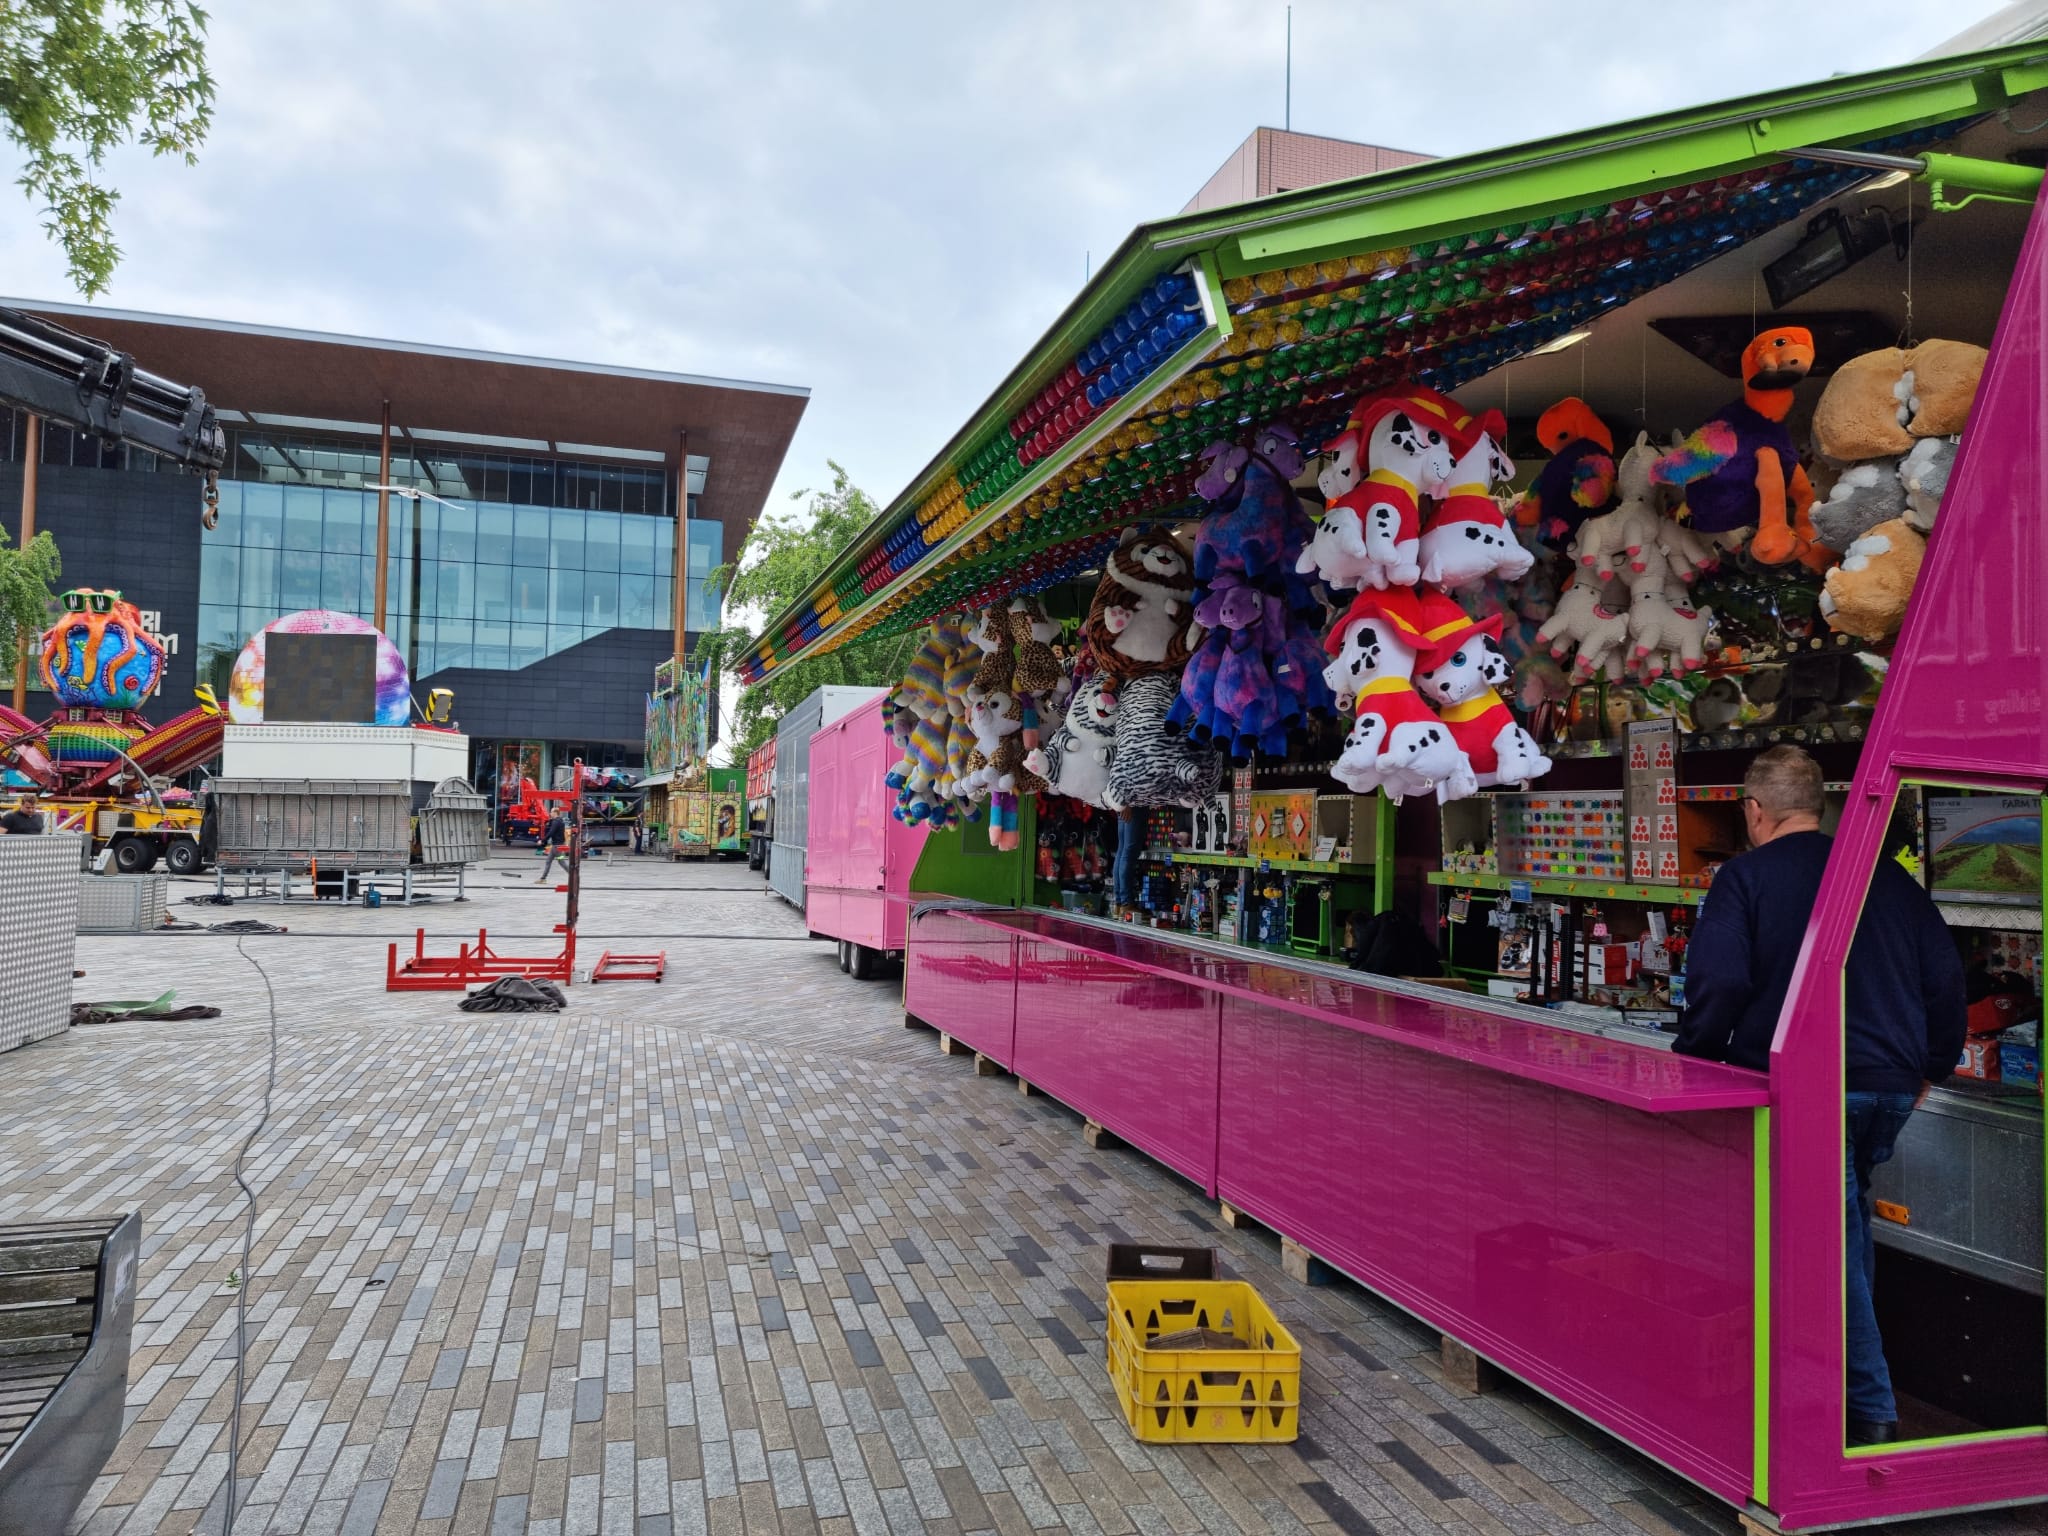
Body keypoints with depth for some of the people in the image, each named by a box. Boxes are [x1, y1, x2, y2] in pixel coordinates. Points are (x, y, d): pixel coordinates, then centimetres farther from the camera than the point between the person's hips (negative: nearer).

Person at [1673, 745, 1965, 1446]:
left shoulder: (1745, 877, -7)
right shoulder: (1890, 875, 10)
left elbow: (1718, 985, -15)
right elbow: (1946, 976, 12)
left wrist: (1693, 1065, -2)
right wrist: (1928, 1066, 23)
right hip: (1892, 1086, 6)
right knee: (1848, 1220, 22)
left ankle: (1870, 1409, 6)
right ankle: (1863, 1389, 32)